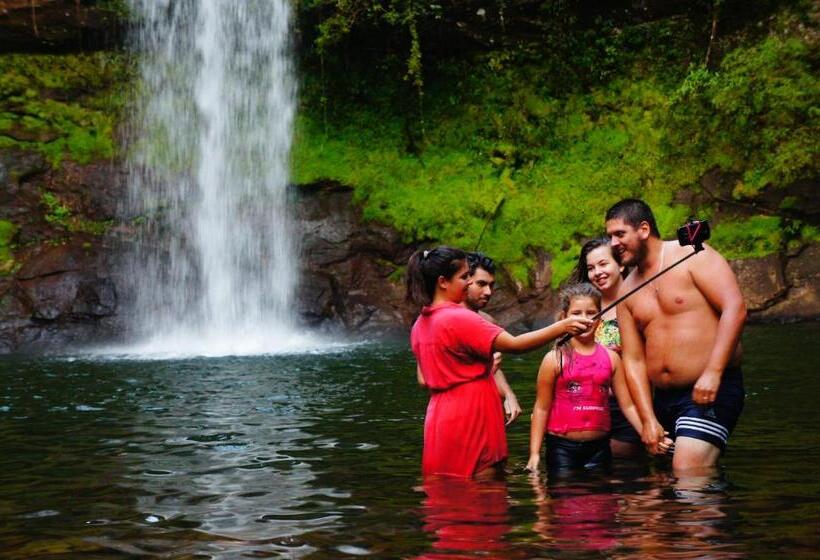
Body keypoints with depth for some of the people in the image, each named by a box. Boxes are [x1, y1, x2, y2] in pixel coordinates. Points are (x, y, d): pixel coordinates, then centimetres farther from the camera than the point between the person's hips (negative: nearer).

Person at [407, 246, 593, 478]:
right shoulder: (458, 318, -16)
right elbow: (514, 344, -22)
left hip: (439, 420, 9)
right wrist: (562, 327, -23)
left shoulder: (420, 324, 11)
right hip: (470, 422, -9)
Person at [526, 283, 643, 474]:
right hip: (562, 447, -2)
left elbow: (627, 405, 8)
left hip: (599, 448, 3)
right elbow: (542, 408, 0)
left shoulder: (611, 357, 6)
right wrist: (534, 453, -5)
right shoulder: (555, 359, -2)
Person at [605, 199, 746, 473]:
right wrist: (648, 420, -2)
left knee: (687, 475, -20)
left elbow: (735, 308, -15)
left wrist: (713, 373, -24)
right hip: (662, 399, 7)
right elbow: (633, 360, 9)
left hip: (712, 391, -7)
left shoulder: (692, 255, -4)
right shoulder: (628, 291, 13)